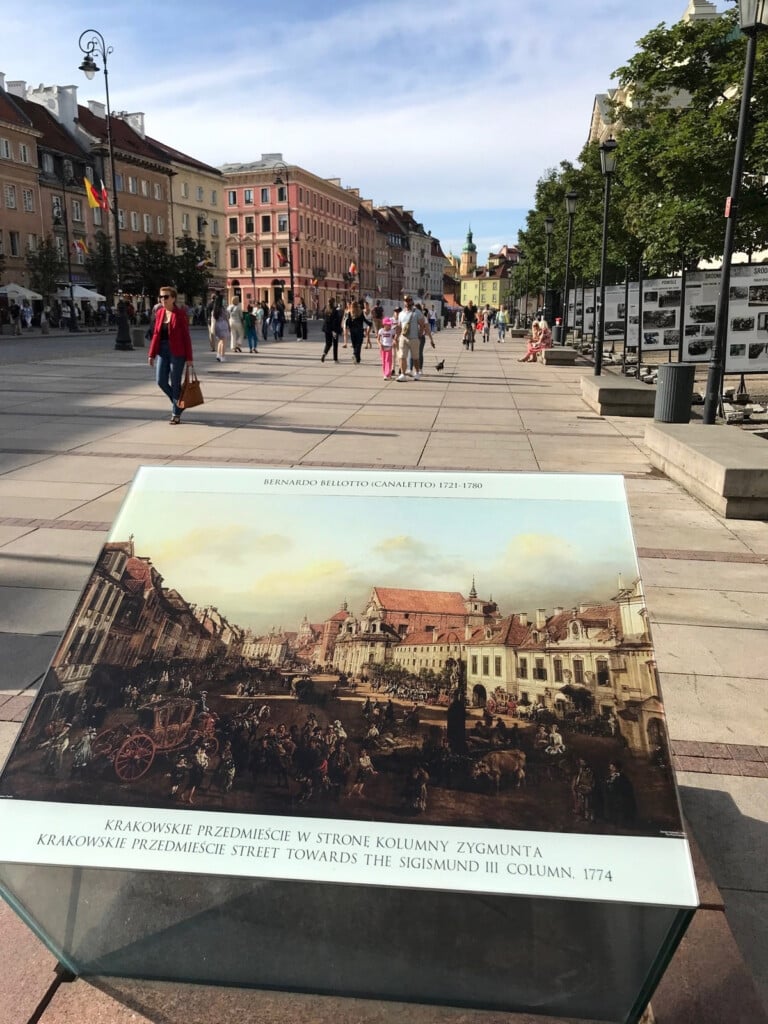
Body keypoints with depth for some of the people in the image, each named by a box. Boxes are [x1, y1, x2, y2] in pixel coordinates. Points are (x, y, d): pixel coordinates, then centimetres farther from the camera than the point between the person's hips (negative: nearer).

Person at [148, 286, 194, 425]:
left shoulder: (180, 314, -7)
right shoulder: (159, 313, 7)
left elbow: (186, 336, -7)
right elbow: (156, 334, 10)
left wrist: (189, 357, -9)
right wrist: (151, 354, 7)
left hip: (177, 353, -5)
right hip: (162, 352, 5)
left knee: (175, 383, 0)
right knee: (161, 381, 1)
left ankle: (176, 414, 12)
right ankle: (177, 402, 26)